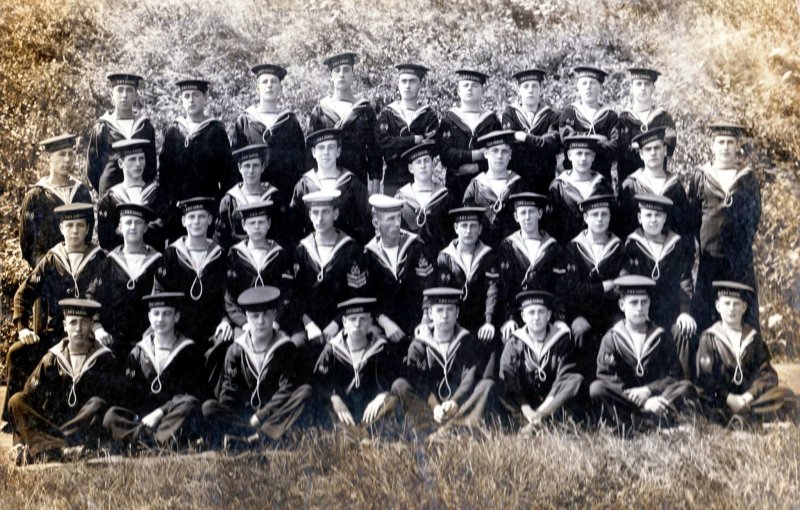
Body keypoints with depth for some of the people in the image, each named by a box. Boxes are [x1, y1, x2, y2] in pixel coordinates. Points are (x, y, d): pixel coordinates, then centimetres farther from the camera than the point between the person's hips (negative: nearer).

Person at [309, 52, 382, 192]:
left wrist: (375, 180, 1)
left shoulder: (365, 110, 9)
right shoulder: (320, 111, 8)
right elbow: (311, 147, 9)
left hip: (358, 178, 0)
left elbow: (374, 147, 8)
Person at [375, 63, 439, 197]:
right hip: (392, 179, 0)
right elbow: (382, 141, -6)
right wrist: (415, 139, -9)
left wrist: (396, 152, -11)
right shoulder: (386, 114, 9)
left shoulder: (429, 115, 8)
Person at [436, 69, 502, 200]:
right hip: (455, 183, 0)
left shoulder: (491, 120, 12)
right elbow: (445, 152, -3)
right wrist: (477, 154, -11)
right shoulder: (449, 119, 10)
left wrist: (477, 167, -12)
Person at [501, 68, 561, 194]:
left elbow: (553, 145, -8)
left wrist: (525, 138, -11)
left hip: (544, 180, 0)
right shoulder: (510, 113, 9)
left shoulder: (552, 116, 8)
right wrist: (540, 140, -9)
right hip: (515, 179, 0)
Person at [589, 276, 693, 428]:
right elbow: (605, 375, -10)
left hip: (656, 394, 1)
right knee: (596, 388, -30)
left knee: (686, 387, -26)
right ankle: (653, 415, -32)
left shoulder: (661, 337, 7)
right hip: (625, 395, -1)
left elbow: (673, 374, 2)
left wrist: (648, 390, -17)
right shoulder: (611, 338, 2)